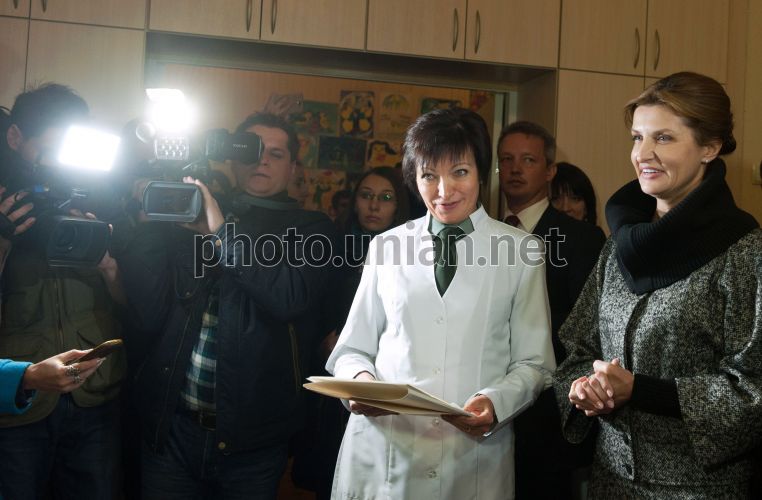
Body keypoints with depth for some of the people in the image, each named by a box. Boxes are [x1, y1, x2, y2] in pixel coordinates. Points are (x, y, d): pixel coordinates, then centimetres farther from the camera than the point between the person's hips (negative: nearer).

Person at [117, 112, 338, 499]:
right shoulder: (187, 217, 5)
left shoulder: (310, 228, 1)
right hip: (171, 427, 2)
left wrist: (221, 232, -14)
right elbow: (151, 315, -2)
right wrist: (150, 225, -9)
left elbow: (290, 297, -19)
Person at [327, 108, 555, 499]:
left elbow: (534, 363, 1)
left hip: (475, 459, -1)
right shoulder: (385, 247, 5)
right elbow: (353, 349, 8)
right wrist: (361, 378, -13)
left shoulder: (521, 251, 1)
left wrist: (495, 403, -17)